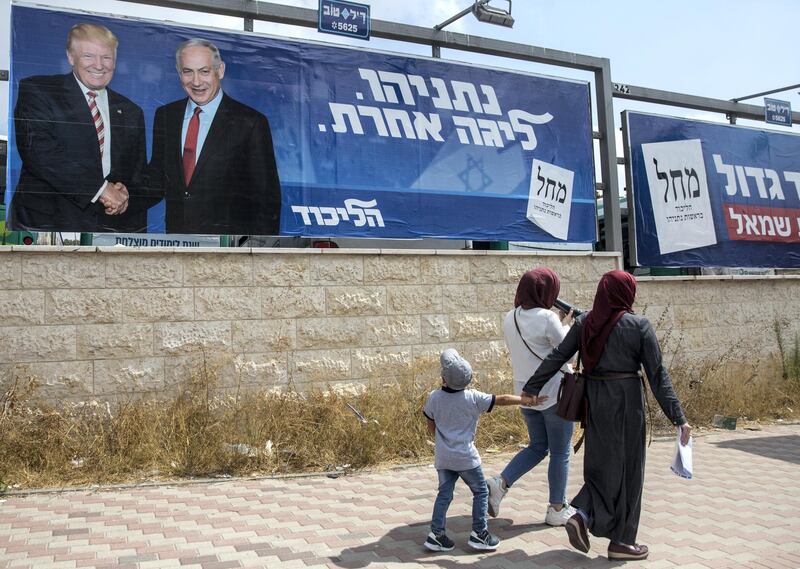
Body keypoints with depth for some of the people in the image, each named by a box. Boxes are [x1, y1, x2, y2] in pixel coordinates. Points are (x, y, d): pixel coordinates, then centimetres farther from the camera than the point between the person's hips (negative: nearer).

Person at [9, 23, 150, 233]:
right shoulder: (37, 91, 2)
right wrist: (100, 188, -17)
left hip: (113, 222, 4)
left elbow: (139, 170, 15)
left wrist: (125, 191, -8)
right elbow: (38, 151, -12)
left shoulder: (131, 112, 16)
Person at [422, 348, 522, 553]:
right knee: (480, 491, 12)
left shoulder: (433, 398, -5)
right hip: (465, 458, -3)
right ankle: (479, 533, 13)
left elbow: (430, 426, 7)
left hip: (442, 457, 3)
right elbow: (502, 400, -7)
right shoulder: (473, 398, -12)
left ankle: (436, 533, 9)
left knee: (444, 494, 12)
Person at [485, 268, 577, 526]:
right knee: (561, 452, 9)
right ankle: (557, 509, 19)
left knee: (537, 447, 21)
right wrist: (565, 324, 4)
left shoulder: (510, 318, 2)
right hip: (554, 393, -7)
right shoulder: (547, 318, -19)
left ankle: (499, 483, 5)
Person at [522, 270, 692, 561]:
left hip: (594, 398, 4)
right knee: (626, 466, 8)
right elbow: (657, 374, -10)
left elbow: (556, 357, 0)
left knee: (601, 462, 19)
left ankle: (582, 515, 1)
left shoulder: (584, 322, 2)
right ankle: (620, 540, 17)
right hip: (626, 399, -4)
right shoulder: (639, 325, -8)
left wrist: (531, 388, 5)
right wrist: (678, 418, -8)